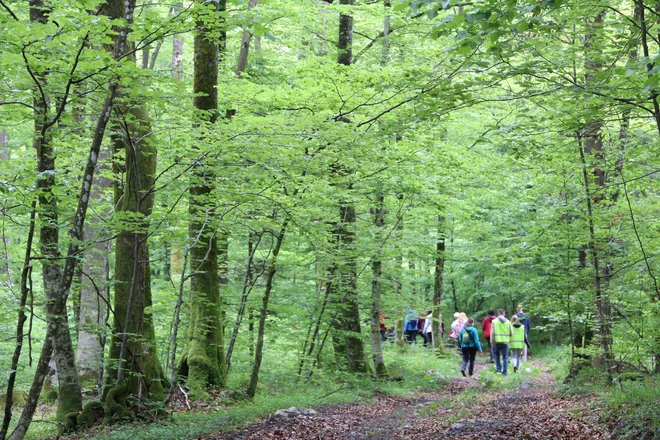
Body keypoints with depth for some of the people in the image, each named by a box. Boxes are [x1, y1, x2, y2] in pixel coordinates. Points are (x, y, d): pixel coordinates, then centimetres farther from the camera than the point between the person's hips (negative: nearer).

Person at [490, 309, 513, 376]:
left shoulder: (494, 321, -2)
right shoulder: (508, 322, 3)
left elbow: (492, 332, -5)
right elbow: (511, 333, 4)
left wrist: (492, 341, 2)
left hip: (497, 341, -1)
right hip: (505, 341, 1)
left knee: (496, 354, 19)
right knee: (505, 357, 5)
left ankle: (498, 368, 11)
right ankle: (505, 372, 4)